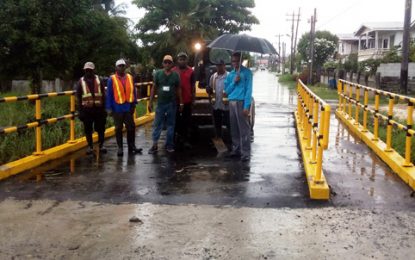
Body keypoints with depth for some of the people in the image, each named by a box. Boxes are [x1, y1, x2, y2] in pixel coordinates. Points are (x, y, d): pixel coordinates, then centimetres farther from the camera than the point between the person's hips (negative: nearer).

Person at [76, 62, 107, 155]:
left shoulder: (98, 80, 8)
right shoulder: (81, 82, 6)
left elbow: (103, 95, 7)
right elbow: (78, 97, 4)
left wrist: (104, 108, 1)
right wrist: (80, 110, -2)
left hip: (98, 108, 0)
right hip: (87, 109, 0)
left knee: (100, 128, 4)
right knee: (88, 129, 4)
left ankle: (101, 145, 16)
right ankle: (90, 146, 15)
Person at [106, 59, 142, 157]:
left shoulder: (130, 77, 4)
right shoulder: (112, 79, -5)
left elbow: (133, 91, 8)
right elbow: (109, 94, -4)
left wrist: (134, 104, 5)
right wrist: (109, 108, -7)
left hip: (128, 107, 3)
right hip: (117, 108, -2)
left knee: (131, 127, 5)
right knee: (118, 129, 7)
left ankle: (132, 147, 17)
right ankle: (120, 148, 16)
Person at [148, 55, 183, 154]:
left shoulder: (175, 75, 2)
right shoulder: (158, 73, 1)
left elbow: (178, 89, 6)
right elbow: (154, 88, 3)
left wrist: (181, 102, 4)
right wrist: (150, 102, 0)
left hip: (172, 104, 1)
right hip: (160, 103, -1)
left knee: (170, 125, 7)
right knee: (157, 124, 0)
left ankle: (169, 145, 15)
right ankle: (154, 145, 4)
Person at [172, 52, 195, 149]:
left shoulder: (190, 71, 1)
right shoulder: (173, 71, 1)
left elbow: (193, 86, 4)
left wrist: (193, 98, 1)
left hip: (187, 100, 0)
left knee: (186, 120, 6)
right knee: (177, 119, 8)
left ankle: (185, 139, 14)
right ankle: (180, 135, 24)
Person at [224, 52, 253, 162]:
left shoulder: (247, 72, 1)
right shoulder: (230, 74, 17)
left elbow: (248, 89, -7)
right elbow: (227, 91, 14)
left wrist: (246, 106, -16)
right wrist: (234, 82, -3)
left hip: (242, 102, -5)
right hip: (232, 102, 6)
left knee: (244, 129, -8)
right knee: (234, 128, 8)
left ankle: (245, 153, -7)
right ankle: (236, 149, 17)